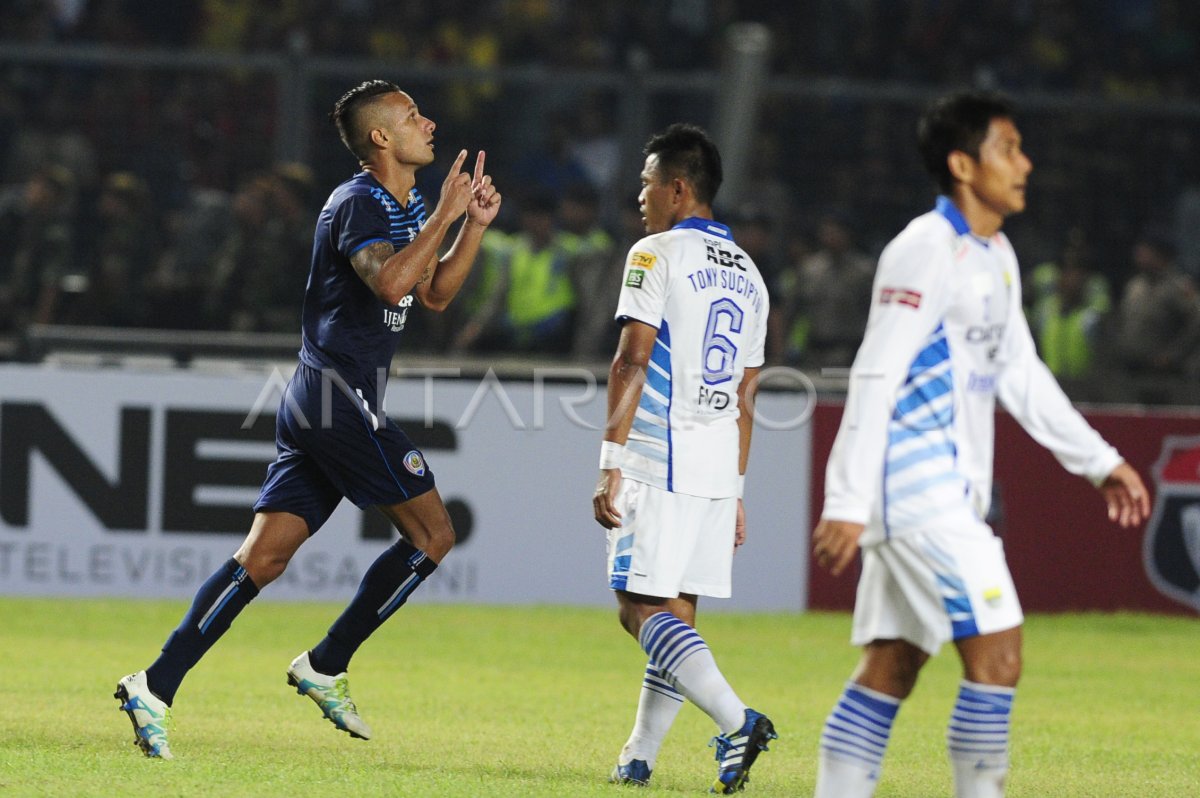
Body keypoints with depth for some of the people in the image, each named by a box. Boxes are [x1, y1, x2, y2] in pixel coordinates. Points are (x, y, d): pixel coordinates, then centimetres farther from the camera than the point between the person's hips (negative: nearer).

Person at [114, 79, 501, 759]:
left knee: (264, 557, 1)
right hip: (343, 394, -10)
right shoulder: (359, 204, -12)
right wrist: (445, 216, -22)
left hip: (318, 400, 10)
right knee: (432, 535, -5)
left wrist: (475, 225, 16)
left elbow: (434, 294, 28)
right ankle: (326, 667, 1)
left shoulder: (407, 208, 19)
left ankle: (156, 687, -6)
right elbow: (391, 283, -29)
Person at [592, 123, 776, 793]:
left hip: (660, 461, -7)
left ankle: (737, 720, -23)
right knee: (676, 613, 9)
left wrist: (611, 463, -15)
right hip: (720, 465, 7)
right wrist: (736, 493, 21)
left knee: (643, 608, -8)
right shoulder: (748, 273, 18)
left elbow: (633, 362, -13)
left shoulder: (657, 255, -5)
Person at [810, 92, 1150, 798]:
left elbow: (1021, 375, 24)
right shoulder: (927, 250, -13)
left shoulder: (997, 257, 16)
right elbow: (875, 378, -18)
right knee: (998, 654, -12)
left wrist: (1099, 461, 22)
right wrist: (849, 501, -22)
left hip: (951, 492, 9)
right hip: (916, 490, -9)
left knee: (891, 670, 8)